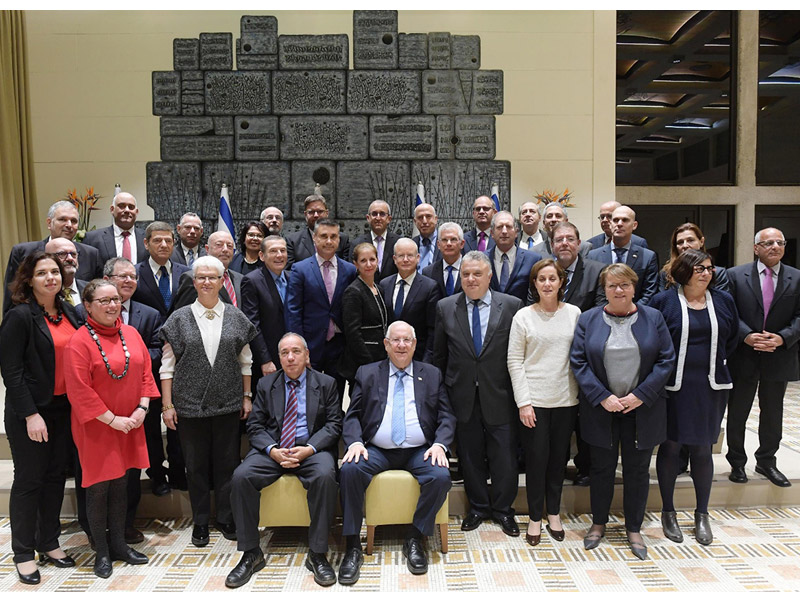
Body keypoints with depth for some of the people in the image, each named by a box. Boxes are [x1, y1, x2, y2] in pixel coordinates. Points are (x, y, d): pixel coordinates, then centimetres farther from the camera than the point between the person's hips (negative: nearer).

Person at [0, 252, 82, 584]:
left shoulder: (69, 312, 6)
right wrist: (30, 414, -16)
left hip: (63, 408, 6)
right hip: (30, 411, -6)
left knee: (55, 475, 14)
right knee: (29, 480, 5)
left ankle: (49, 543, 29)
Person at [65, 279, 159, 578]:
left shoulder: (131, 334, 5)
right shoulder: (80, 341, -13)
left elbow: (145, 371, 8)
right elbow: (79, 390, -16)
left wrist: (142, 407, -4)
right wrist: (112, 419, -15)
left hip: (130, 425, 5)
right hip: (96, 428, -5)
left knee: (121, 483, 15)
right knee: (99, 487, 6)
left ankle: (119, 544, 29)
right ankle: (102, 552, 22)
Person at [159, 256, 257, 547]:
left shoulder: (236, 317, 3)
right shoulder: (180, 318, 0)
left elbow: (245, 361, 8)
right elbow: (167, 364, 0)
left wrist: (247, 397, 5)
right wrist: (167, 405, -3)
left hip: (228, 403, 1)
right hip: (190, 403, 0)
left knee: (227, 462, 9)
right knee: (196, 465, 10)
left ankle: (226, 518, 26)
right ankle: (200, 521, 26)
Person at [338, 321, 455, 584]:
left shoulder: (432, 374, 12)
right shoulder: (367, 373, 11)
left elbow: (447, 416, 7)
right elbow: (352, 415, 6)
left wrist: (440, 444, -11)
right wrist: (354, 442, -13)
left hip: (419, 451, 0)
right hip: (377, 451, 0)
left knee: (441, 477, -28)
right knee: (350, 470, -28)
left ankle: (414, 539, -8)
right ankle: (352, 547, -15)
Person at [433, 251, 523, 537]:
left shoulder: (512, 306, -3)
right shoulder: (445, 307, 3)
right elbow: (439, 355, 8)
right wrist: (443, 390, 6)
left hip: (500, 396, -1)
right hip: (463, 397, 2)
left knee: (504, 457, 8)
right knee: (470, 456, 14)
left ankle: (503, 509, 31)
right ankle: (478, 506, 34)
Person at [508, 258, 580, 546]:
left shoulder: (574, 313, 3)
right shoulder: (523, 316, -2)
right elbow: (514, 361, -3)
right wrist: (523, 402, -9)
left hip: (566, 400, 2)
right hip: (534, 400, -2)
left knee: (559, 457, 13)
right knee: (536, 458, 4)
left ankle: (554, 514, 30)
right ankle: (535, 518, 21)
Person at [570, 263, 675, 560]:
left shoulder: (653, 318, 1)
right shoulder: (588, 319, -1)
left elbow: (666, 360, -2)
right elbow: (578, 361, -4)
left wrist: (641, 395, -12)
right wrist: (602, 397, -13)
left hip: (641, 409, 1)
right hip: (601, 409, 0)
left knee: (638, 469, 10)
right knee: (602, 468, 11)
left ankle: (634, 529, 28)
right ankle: (598, 524, 30)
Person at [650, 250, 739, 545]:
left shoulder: (723, 300, 6)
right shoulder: (664, 301, -5)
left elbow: (732, 338, 16)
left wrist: (715, 362, 10)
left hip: (710, 387, 3)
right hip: (674, 386, -3)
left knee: (702, 449, 10)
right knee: (670, 446, 6)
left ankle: (702, 514, 25)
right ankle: (668, 512, 22)